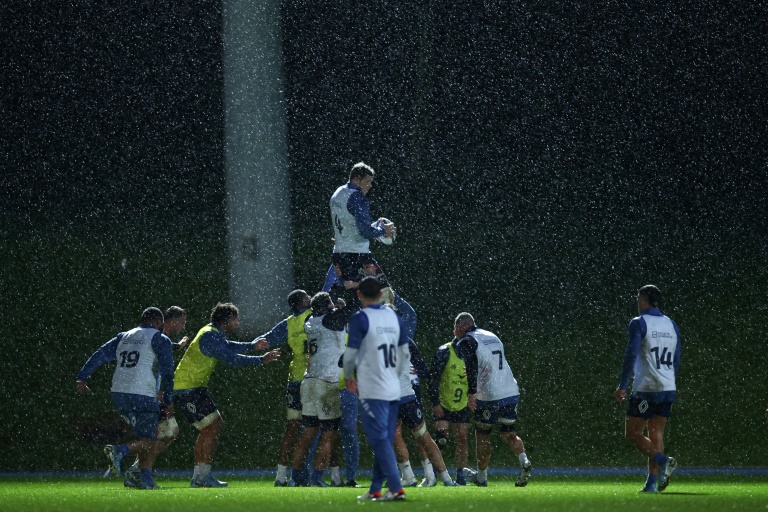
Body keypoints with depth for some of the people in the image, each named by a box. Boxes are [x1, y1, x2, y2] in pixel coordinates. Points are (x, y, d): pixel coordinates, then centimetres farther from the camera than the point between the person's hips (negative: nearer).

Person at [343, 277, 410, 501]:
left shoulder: (360, 319, -10)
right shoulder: (393, 317, 9)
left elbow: (351, 353, -8)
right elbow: (405, 353, 13)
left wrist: (348, 376, 10)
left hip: (372, 390, -6)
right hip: (393, 390, 6)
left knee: (380, 440, -7)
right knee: (384, 441, 11)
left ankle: (396, 488, -15)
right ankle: (375, 490, 15)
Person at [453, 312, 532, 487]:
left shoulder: (467, 342, -4)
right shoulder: (492, 337, 19)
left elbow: (472, 368, -18)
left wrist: (471, 393, -22)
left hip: (490, 396, -6)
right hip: (511, 392, 6)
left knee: (482, 435, 9)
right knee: (509, 434, 12)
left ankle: (481, 477, 15)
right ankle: (524, 461, -14)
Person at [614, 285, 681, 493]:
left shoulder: (639, 323, -6)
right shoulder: (671, 325, 13)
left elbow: (631, 356, -13)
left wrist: (622, 386, -11)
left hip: (646, 388, -6)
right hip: (668, 389, 6)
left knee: (633, 432, 0)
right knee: (656, 434, 8)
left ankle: (663, 461, -20)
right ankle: (652, 482, 0)